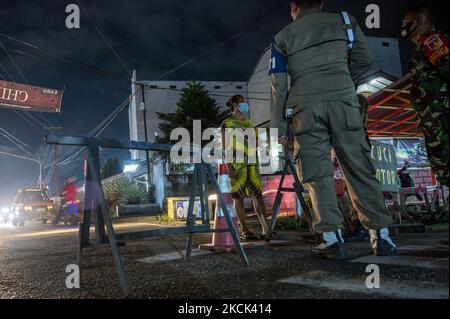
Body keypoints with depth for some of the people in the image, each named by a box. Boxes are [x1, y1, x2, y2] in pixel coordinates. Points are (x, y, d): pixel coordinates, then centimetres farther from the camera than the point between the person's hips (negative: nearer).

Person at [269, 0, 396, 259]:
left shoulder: (283, 37, 15)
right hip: (343, 100, 1)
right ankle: (382, 235, 5)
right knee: (360, 169, 4)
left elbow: (278, 85, 7)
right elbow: (364, 59, 11)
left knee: (317, 173, 0)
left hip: (306, 106, -1)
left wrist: (277, 126, 9)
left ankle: (333, 239, -4)